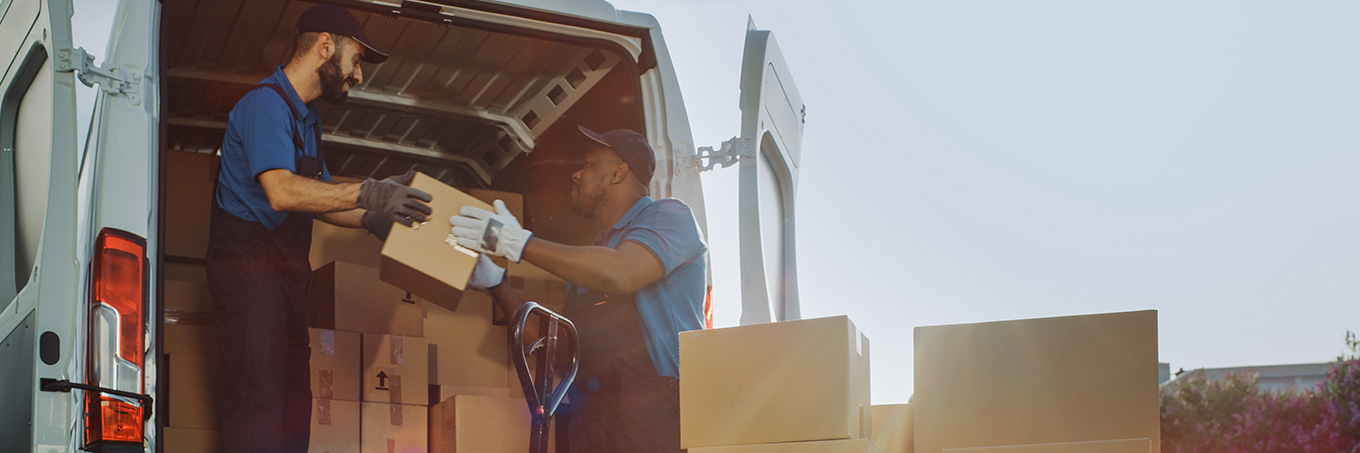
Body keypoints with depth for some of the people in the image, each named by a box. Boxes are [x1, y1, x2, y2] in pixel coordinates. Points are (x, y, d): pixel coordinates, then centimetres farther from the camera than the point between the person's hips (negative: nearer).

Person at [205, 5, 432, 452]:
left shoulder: (307, 116, 20)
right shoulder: (266, 103, -13)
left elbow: (316, 200, 20)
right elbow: (281, 192, -26)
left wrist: (374, 218, 4)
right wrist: (367, 194, -26)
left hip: (285, 271, 10)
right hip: (249, 265, -10)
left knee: (293, 398, 7)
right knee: (258, 399, -14)